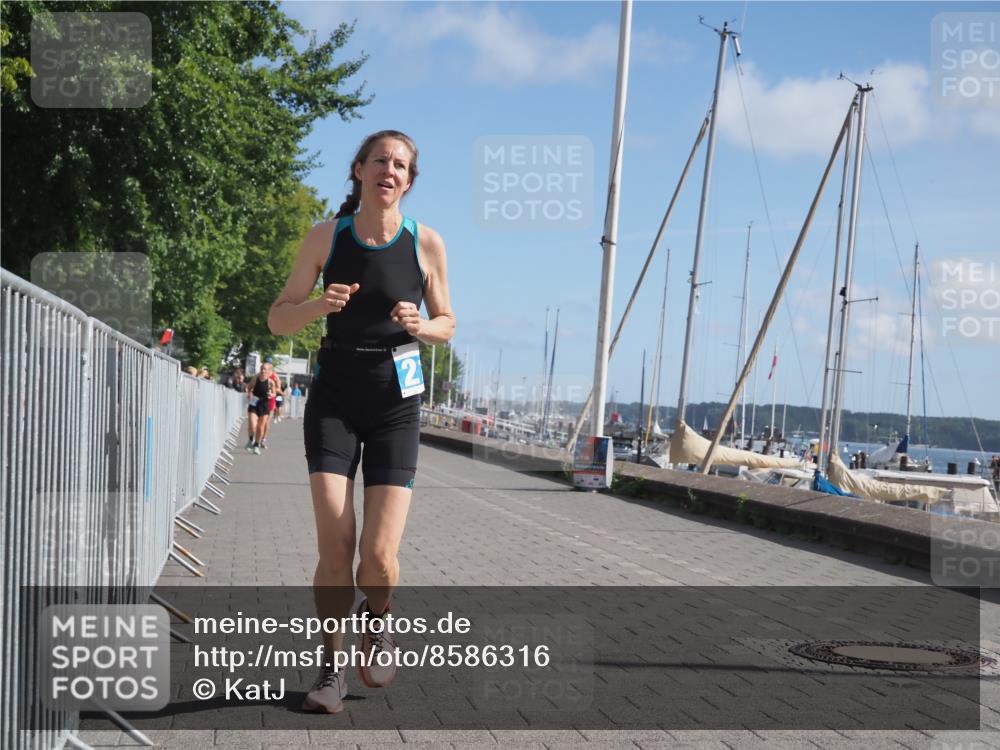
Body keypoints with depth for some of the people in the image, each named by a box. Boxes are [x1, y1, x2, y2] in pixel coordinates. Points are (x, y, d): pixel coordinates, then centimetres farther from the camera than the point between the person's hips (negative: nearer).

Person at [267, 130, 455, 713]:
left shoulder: (426, 243, 0)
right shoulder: (327, 237, 1)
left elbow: (447, 325, 11)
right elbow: (279, 319, 5)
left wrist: (420, 325, -12)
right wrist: (318, 305, -16)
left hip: (396, 401, 0)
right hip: (334, 396, 0)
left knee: (380, 554, -9)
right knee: (335, 546, -9)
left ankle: (376, 622, 26)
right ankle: (332, 669, 9)